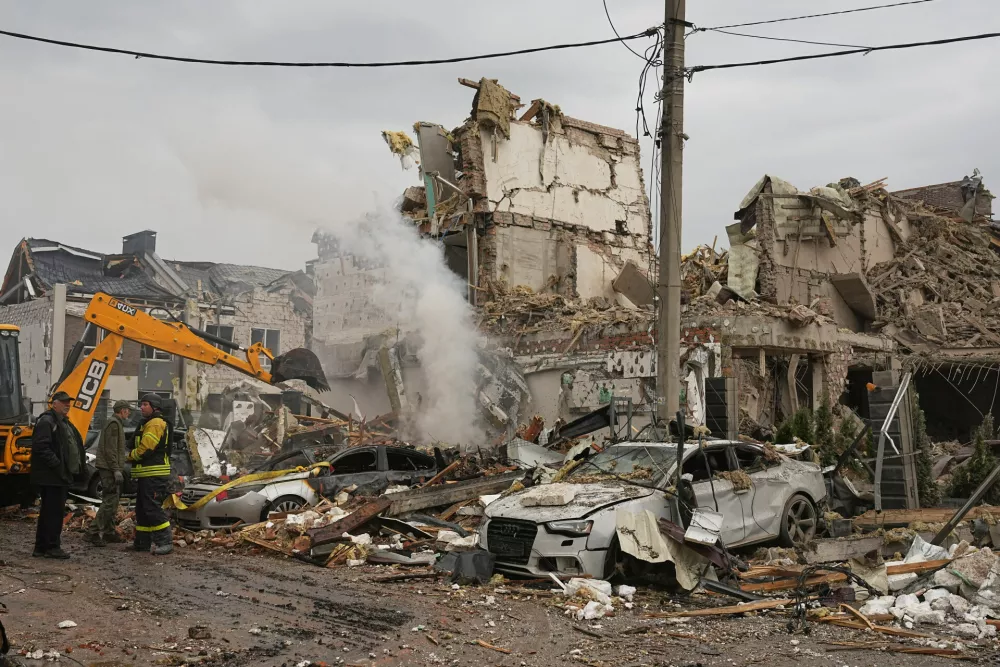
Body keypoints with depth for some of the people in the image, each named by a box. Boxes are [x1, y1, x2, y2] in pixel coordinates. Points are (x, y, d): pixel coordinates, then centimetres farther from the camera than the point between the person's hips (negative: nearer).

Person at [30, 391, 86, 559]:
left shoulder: (64, 422, 21)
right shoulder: (46, 421, -12)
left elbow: (74, 446, 28)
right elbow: (41, 447, -22)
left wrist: (78, 467, 15)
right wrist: (57, 465, -23)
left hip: (61, 476, 10)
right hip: (51, 477, -10)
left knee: (49, 512, 13)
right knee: (54, 512, -7)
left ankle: (41, 547, 19)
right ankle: (52, 547, -1)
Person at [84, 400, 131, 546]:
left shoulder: (116, 423, 20)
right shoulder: (114, 424, -12)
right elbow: (110, 450, -20)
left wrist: (117, 469, 22)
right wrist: (116, 470, -22)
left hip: (108, 468, 11)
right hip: (109, 468, -11)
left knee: (112, 501, 14)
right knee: (110, 502, -13)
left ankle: (109, 532, 19)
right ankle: (92, 533, -14)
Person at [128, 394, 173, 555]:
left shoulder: (155, 423, -13)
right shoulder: (148, 424, 23)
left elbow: (145, 449, -19)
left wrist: (131, 455, -2)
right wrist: (134, 455, 6)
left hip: (154, 475, -11)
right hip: (147, 475, 11)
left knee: (153, 508, -14)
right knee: (142, 509, 15)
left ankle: (165, 541, -14)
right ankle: (143, 541, 22)